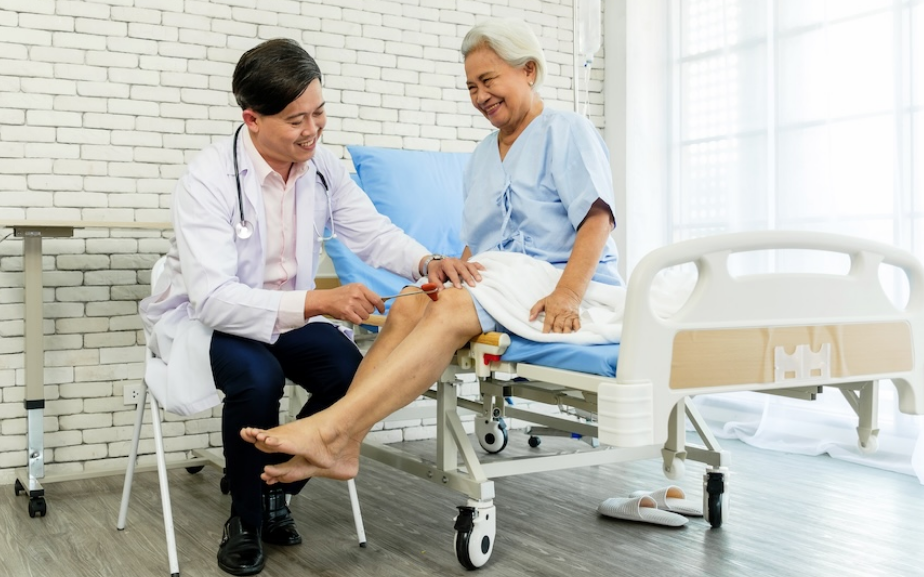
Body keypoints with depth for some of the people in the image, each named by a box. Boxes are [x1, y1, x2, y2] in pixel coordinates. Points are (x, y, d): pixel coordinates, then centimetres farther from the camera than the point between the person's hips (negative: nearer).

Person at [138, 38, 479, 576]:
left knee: (353, 374, -19)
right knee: (257, 375, -34)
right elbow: (214, 297, -35)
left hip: (286, 312, 5)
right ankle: (246, 518, -6)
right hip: (202, 316, -5)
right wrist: (318, 302, -47)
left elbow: (373, 232, -5)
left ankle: (276, 487, 8)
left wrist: (427, 262, -28)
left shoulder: (323, 165, -9)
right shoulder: (208, 178, -26)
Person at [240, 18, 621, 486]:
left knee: (452, 308, -33)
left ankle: (330, 428, -42)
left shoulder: (567, 130, 3)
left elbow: (598, 219, -10)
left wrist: (567, 296, -24)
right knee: (408, 306, -24)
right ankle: (341, 445, -36)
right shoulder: (482, 155, 25)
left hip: (564, 281, -6)